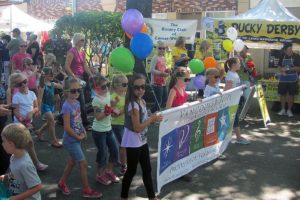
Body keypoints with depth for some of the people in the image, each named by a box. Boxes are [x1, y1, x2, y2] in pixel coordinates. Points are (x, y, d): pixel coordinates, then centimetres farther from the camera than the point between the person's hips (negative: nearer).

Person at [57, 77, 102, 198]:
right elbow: (67, 127, -24)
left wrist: (83, 132, 1)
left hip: (77, 138, 8)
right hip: (71, 140, -8)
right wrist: (78, 137, -14)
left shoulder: (77, 103, 3)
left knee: (73, 162, 21)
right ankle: (87, 190, 13)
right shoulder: (67, 106, -22)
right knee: (83, 163, -1)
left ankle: (62, 183, 40)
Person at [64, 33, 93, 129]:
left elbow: (85, 65, 9)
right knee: (81, 101, -6)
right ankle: (85, 123, -1)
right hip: (74, 78, -8)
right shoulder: (72, 52, -13)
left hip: (81, 78, 8)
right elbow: (66, 66, -17)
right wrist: (74, 77, -18)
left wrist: (91, 75, -2)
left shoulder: (83, 52, 12)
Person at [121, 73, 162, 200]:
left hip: (142, 141, 9)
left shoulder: (142, 101, 4)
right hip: (133, 143, -9)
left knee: (147, 169, 17)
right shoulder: (133, 105, -24)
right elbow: (137, 127, -25)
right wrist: (152, 119, -16)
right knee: (131, 171, 6)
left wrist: (153, 120, -2)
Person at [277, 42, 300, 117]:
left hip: (292, 80, -3)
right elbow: (280, 66, 13)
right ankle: (283, 109, 17)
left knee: (291, 95, 2)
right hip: (283, 79, 3)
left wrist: (290, 69, -20)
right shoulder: (283, 56, 7)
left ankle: (289, 110, 13)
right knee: (282, 94, 6)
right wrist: (282, 71, -8)